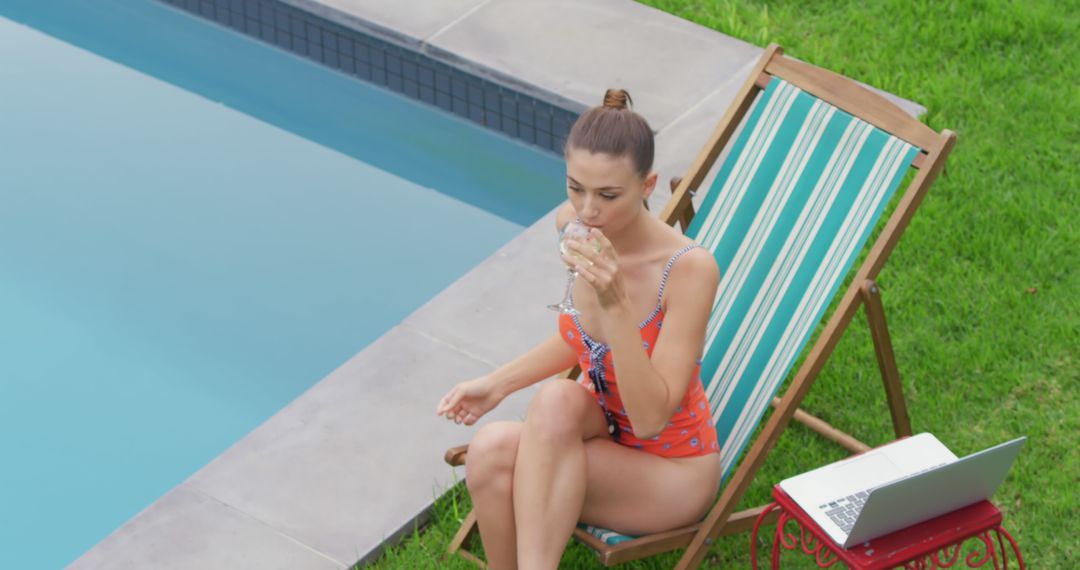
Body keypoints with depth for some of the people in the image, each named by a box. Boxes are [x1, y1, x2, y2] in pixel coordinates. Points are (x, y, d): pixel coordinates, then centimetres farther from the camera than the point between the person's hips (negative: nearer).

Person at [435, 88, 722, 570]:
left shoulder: (689, 269, -26)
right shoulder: (574, 223, -7)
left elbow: (650, 418, -29)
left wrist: (616, 305, -37)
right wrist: (498, 383, 1)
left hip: (672, 472, -5)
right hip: (604, 429, 5)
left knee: (557, 403, -32)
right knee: (491, 449, -27)